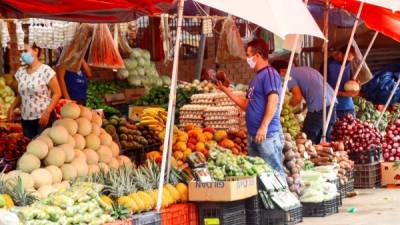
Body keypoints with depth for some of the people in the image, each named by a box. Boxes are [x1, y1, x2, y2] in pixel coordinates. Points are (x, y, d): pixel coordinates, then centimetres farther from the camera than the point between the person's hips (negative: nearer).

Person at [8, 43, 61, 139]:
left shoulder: (46, 70, -11)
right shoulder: (21, 71, 6)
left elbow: (57, 93, -9)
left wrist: (47, 112, -19)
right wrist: (12, 108, 0)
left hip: (44, 118, -5)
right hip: (25, 120, 5)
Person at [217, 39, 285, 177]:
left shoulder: (269, 73, -9)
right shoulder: (257, 77, 19)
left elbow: (273, 101, -20)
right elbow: (246, 105, 22)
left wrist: (264, 127, -26)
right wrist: (226, 90, 22)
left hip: (268, 135, -10)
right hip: (253, 135, 10)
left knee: (274, 171, -8)